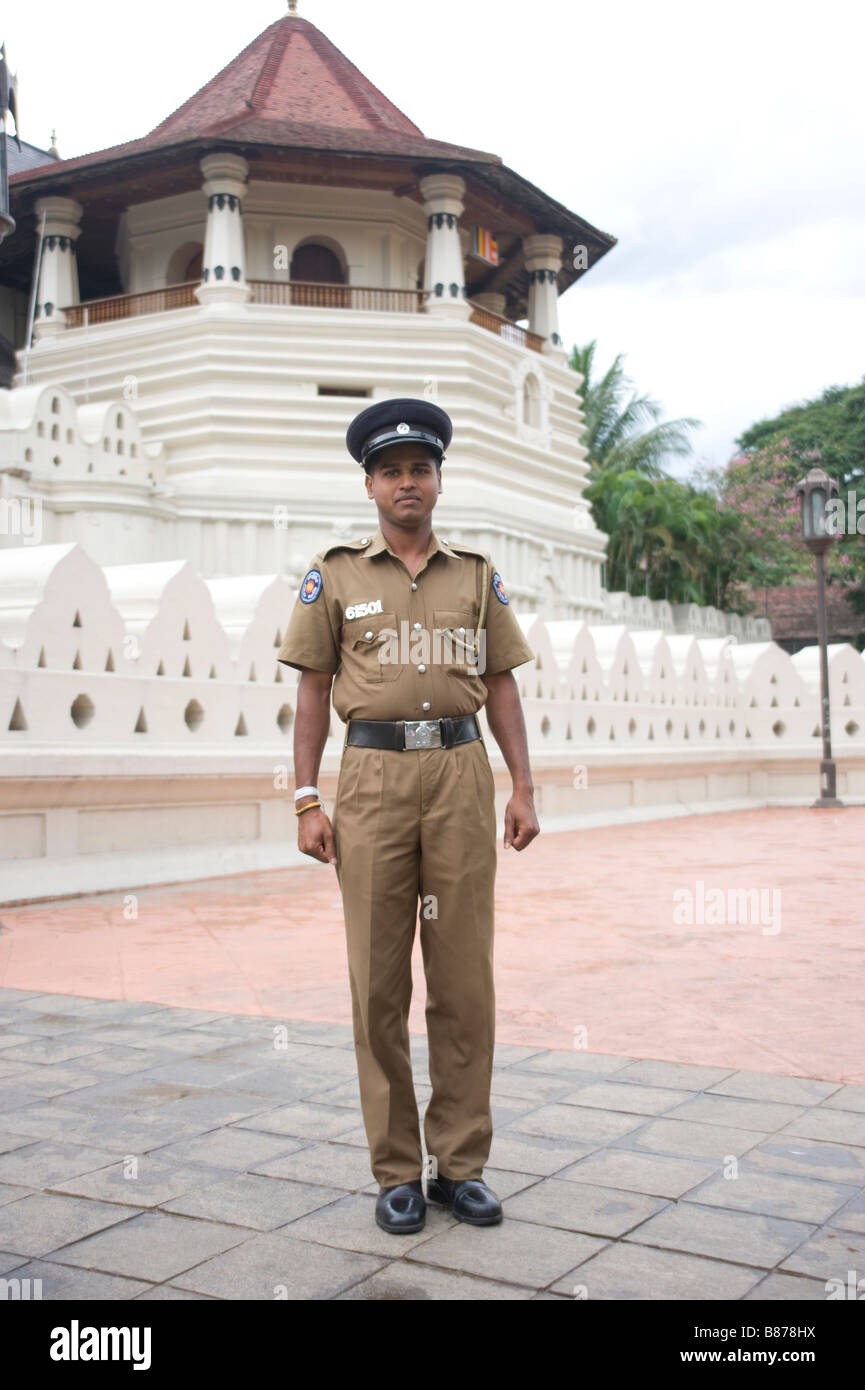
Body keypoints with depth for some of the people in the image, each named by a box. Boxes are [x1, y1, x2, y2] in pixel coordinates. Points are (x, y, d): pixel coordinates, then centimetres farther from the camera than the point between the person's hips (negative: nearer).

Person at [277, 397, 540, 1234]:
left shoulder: (476, 575, 12)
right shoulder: (334, 575, 8)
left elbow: (501, 688, 12)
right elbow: (313, 692, 6)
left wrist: (523, 788, 2)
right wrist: (306, 802, -1)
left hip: (462, 776, 1)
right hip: (373, 779, -1)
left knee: (464, 977, 2)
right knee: (379, 980, 2)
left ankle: (461, 1164, 15)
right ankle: (397, 1173, 14)